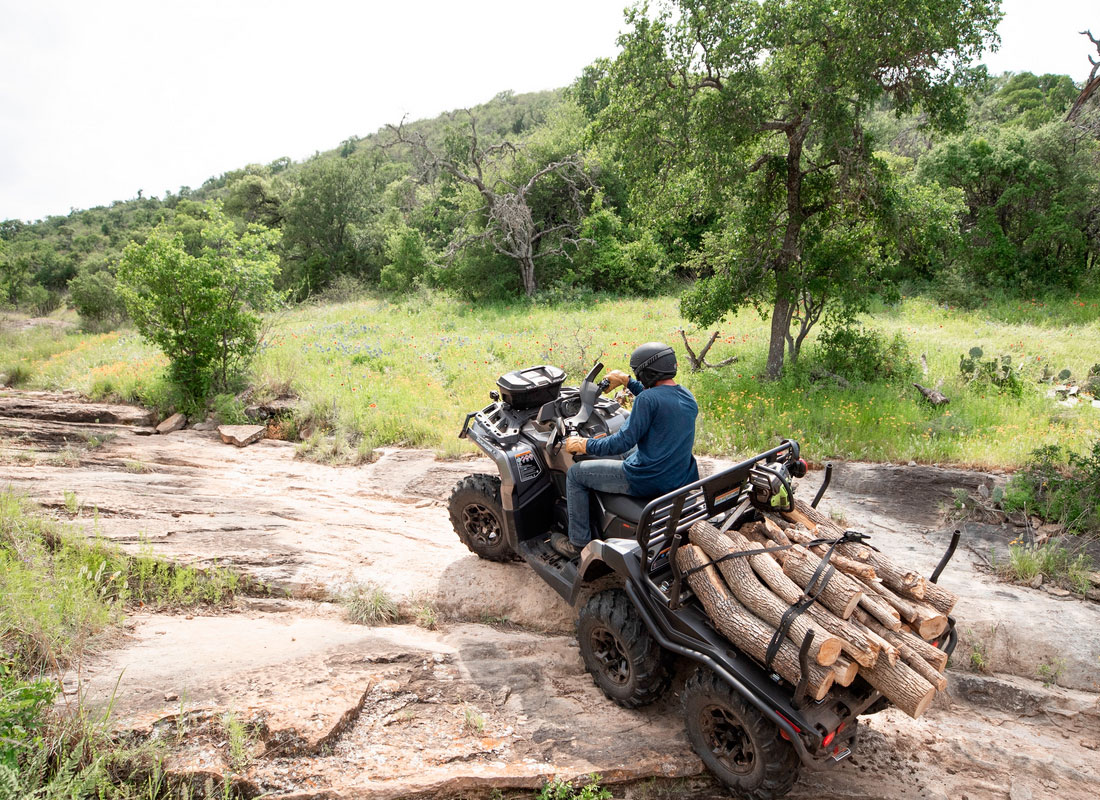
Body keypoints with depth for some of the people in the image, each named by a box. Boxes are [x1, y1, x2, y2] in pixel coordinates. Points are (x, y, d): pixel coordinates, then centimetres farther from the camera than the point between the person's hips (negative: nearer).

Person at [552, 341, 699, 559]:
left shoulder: (648, 399, -22)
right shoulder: (687, 396, 4)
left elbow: (623, 442, -21)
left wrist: (584, 445, -7)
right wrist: (627, 382, 28)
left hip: (648, 482, -9)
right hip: (681, 478, 9)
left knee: (575, 474, 7)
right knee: (632, 451, 39)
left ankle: (577, 543, 17)